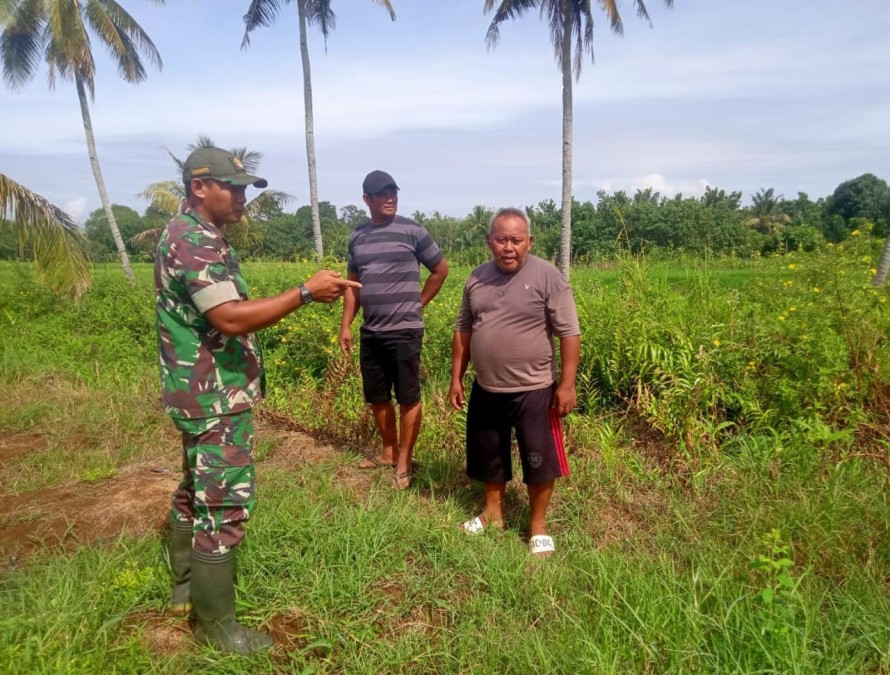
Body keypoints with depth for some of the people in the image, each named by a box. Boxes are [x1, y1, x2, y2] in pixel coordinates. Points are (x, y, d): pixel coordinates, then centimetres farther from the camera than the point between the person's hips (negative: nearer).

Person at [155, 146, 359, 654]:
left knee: (198, 491, 21)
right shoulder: (194, 241, -20)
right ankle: (216, 624, 13)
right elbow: (231, 318, -30)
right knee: (224, 504, -2)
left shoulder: (201, 238, 14)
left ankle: (188, 587, 39)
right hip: (217, 397, -11)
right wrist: (306, 293, -29)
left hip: (205, 393, 11)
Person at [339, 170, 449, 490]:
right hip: (370, 332, 5)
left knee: (408, 398, 1)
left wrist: (417, 305, 5)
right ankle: (389, 451, 32)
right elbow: (353, 283, 14)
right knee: (377, 397, 14)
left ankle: (404, 462, 14)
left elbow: (440, 270, 4)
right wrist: (346, 325, 9)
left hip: (404, 331, -5)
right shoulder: (357, 236, 9)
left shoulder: (412, 231, -4)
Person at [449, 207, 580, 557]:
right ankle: (493, 512, 40)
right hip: (486, 389, 5)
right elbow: (463, 330, 10)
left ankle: (538, 524, 26)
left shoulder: (546, 276, -12)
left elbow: (569, 333, -12)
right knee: (488, 455, 19)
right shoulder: (477, 278, 3)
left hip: (533, 390, -5)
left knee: (539, 460, 6)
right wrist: (456, 377, 9)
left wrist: (567, 384, -15)